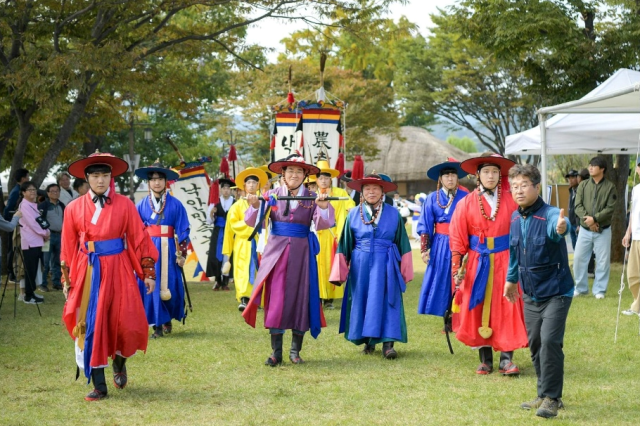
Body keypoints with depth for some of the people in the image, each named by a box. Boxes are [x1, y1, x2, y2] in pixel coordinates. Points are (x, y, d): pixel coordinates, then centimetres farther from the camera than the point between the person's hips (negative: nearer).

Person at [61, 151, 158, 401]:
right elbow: (69, 247, 7)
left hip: (118, 270, -1)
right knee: (90, 325, -2)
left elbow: (140, 239, 1)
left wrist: (148, 272, -1)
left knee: (125, 322, -3)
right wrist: (67, 279, 6)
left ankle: (119, 363, 30)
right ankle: (99, 386, 5)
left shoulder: (124, 205, 0)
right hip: (88, 272, 1)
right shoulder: (74, 209, 3)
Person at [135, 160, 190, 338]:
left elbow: (182, 231, 2)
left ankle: (168, 319, 22)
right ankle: (157, 324, 5)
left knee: (170, 286, 1)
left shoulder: (175, 205, 1)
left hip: (168, 250, -1)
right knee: (151, 286, -1)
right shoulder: (142, 205, 6)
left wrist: (182, 254, -2)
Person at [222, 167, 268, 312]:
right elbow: (233, 224, 1)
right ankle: (243, 299, -19)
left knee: (259, 271, 0)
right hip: (243, 243, -1)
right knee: (243, 270, -11)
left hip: (260, 242, 1)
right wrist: (248, 224, -10)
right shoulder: (238, 205, 8)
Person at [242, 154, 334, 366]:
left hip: (301, 253, 0)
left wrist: (324, 208, -26)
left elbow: (323, 224, -8)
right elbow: (253, 222, -2)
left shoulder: (312, 198, 4)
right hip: (276, 252, 0)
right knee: (275, 298, -3)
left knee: (300, 298, 3)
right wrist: (255, 206, -21)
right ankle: (276, 352, 2)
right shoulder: (272, 195, 4)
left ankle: (295, 350, 13)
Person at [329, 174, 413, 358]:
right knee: (362, 301, 3)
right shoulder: (353, 215, 6)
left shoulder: (393, 214, 4)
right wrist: (340, 272, 5)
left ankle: (388, 343, -11)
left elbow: (403, 244, 6)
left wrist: (404, 270, 3)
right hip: (360, 265, 2)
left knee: (385, 301, -8)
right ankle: (368, 341, 13)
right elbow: (345, 245, 9)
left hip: (385, 265, -2)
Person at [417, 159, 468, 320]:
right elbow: (425, 227, 5)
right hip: (440, 246, 2)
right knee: (441, 282, 3)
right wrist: (424, 249, -1)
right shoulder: (432, 198, 3)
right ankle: (447, 318, 12)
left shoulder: (465, 197, -2)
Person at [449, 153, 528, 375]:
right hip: (477, 263, 1)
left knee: (507, 311, -3)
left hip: (506, 262, -1)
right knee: (478, 310, 4)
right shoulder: (466, 203, 0)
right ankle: (485, 360, 13)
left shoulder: (511, 202, 0)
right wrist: (456, 269, -5)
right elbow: (457, 239, 0)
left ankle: (506, 359, 1)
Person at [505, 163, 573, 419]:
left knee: (550, 341, -16)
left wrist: (561, 228, -69)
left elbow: (558, 226, -46)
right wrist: (511, 279, 26)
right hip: (530, 294, 7)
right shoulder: (515, 219, 1)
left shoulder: (549, 215, -20)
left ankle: (551, 398, -5)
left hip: (555, 292, -7)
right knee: (535, 344, 11)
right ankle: (545, 395, 25)